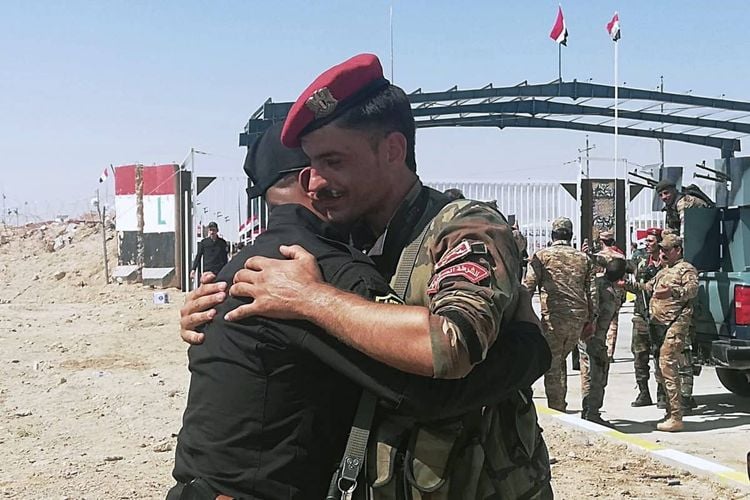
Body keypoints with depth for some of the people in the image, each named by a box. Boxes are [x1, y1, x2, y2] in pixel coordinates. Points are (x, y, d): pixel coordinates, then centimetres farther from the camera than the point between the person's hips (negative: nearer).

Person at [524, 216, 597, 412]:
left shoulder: (541, 256, 2)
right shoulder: (583, 258, 14)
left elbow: (529, 286, -6)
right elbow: (592, 291, 11)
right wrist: (591, 318, 13)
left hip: (553, 317, -4)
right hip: (579, 317, 4)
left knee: (552, 366, 2)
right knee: (561, 359, 21)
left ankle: (556, 412, 1)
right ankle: (560, 405, 23)